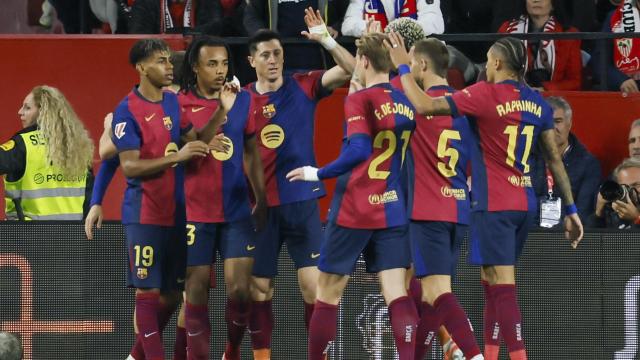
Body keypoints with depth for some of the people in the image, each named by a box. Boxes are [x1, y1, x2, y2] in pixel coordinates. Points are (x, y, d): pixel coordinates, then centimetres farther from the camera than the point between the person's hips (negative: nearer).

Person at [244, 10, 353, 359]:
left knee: (313, 283, -7)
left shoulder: (303, 87, 1)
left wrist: (326, 40, -22)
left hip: (301, 199, -1)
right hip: (260, 203, 1)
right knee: (258, 288, 4)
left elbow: (350, 69, -8)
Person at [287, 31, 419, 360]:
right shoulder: (405, 104, 7)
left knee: (327, 294, 7)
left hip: (354, 210, -5)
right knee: (397, 295, -2)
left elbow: (358, 151, -23)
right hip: (394, 211, 5)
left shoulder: (360, 100, -11)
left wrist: (317, 174, -12)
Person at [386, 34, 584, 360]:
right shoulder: (536, 102, 8)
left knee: (502, 287, -9)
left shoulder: (486, 94, -11)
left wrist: (402, 67, -1)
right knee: (491, 284, 16)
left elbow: (424, 105, -14)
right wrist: (570, 209, 17)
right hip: (525, 204, 7)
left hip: (494, 206, -7)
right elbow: (555, 159, 11)